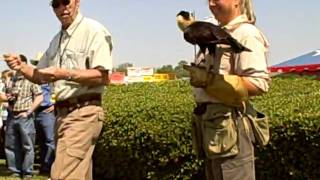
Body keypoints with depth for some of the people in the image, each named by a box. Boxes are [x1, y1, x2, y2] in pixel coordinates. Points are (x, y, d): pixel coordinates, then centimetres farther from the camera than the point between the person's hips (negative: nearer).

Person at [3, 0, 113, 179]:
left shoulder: (94, 30, -7)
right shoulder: (57, 39, 19)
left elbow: (102, 77, -16)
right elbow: (40, 76, 25)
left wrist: (64, 74, -25)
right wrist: (21, 67, 3)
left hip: (83, 113, -9)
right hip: (62, 113, 9)